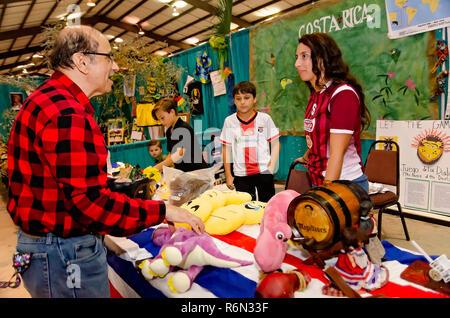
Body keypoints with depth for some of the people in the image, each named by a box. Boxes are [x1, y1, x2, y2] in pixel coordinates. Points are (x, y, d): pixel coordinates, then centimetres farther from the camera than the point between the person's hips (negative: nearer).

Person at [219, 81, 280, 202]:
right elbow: (226, 149, 5)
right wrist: (228, 175, 3)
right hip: (241, 174, 1)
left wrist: (271, 167, -6)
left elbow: (275, 144, 5)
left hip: (263, 171, 0)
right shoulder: (229, 121, 1)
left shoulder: (265, 118, -1)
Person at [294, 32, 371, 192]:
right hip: (320, 182, 7)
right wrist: (305, 158, 37)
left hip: (346, 185, -7)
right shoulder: (315, 96, 8)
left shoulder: (344, 93, -15)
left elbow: (337, 155, -19)